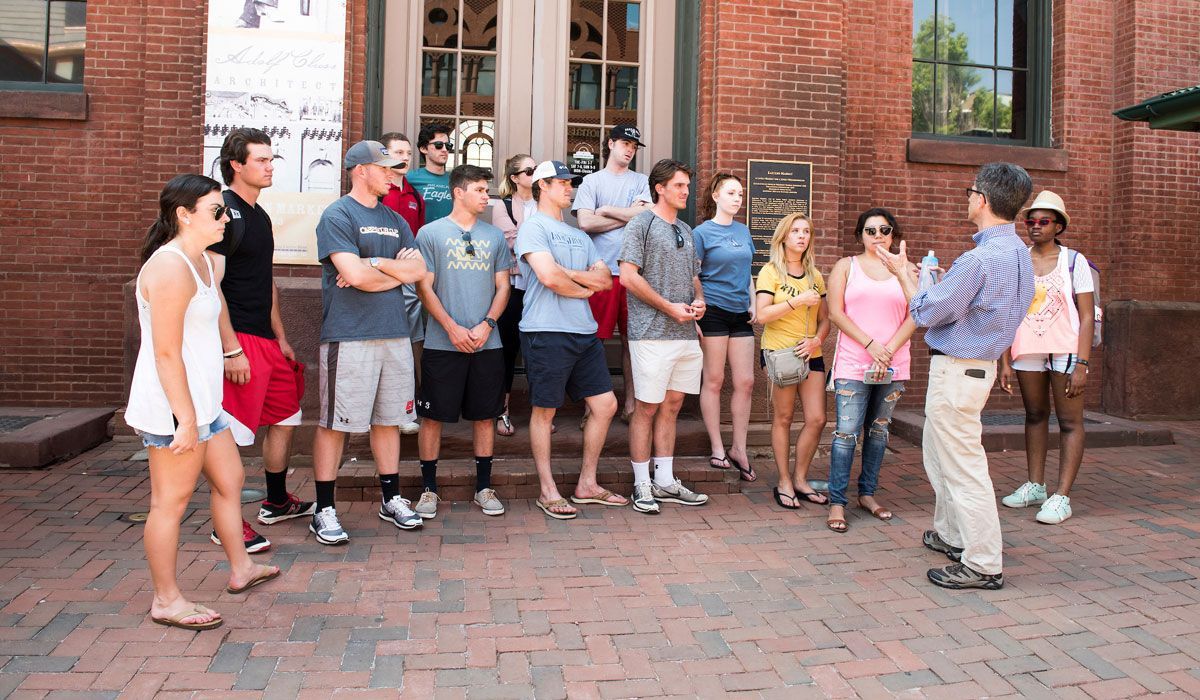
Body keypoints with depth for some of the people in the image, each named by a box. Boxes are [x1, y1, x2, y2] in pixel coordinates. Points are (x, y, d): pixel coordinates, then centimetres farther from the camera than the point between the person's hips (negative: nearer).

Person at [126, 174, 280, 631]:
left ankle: (240, 569, 35)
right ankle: (166, 600, 15)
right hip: (174, 408, -10)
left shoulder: (206, 263, 13)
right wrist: (185, 418, -21)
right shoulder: (170, 268, -19)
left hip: (203, 401, 10)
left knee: (229, 480, 19)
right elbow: (166, 353, -22)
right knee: (171, 501, 1)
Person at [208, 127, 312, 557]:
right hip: (238, 339, -10)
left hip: (266, 339, 10)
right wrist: (231, 349, -21)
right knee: (233, 433, -4)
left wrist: (281, 337, 20)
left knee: (285, 418, 17)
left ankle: (276, 503, 33)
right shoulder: (224, 212, -11)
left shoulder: (259, 215, 17)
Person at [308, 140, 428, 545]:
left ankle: (391, 499, 25)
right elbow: (355, 275, -18)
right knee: (334, 423, 0)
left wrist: (374, 263, -9)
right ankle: (324, 511, 10)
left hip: (394, 333, 7)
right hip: (348, 336, -7)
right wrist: (395, 269, 0)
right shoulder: (337, 215, -5)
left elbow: (418, 271, 5)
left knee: (388, 419, 13)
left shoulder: (394, 221, 16)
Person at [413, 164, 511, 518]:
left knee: (485, 415, 8)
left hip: (487, 343, 3)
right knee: (433, 416, 2)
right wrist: (453, 328, -12)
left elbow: (502, 287, 10)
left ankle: (484, 487, 19)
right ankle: (429, 488, 15)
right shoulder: (431, 233, 2)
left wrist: (487, 324, -6)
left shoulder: (494, 236, 12)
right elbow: (425, 288, -1)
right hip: (442, 343, -3)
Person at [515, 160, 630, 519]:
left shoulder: (579, 235, 20)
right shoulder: (533, 226, -4)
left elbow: (606, 279, 9)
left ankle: (587, 484, 21)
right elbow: (548, 277, -19)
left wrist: (566, 272, -6)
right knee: (544, 411, 2)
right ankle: (548, 492, 14)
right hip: (547, 332, -8)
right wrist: (583, 288, -2)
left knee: (605, 404, 8)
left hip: (585, 332, 8)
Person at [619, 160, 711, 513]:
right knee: (647, 407, -2)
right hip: (652, 333, -7)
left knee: (671, 406, 11)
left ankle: (665, 481, 19)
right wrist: (669, 307, -13)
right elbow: (629, 276, -12)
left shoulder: (686, 231, 19)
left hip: (686, 332, 7)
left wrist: (698, 300, 3)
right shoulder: (641, 224, -3)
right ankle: (642, 485, 8)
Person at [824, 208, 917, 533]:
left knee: (878, 430, 10)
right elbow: (836, 313, -3)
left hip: (893, 365, 3)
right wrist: (870, 344, -12)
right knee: (847, 432, -7)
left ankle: (867, 493, 22)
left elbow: (913, 317, 4)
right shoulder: (846, 266, 7)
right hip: (853, 364, -3)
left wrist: (889, 350, -10)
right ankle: (837, 502, -2)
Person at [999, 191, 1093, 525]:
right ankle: (1035, 486, 18)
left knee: (1070, 422, -2)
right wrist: (1005, 362, 2)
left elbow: (1087, 316, -5)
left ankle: (1062, 497, -1)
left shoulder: (1074, 261, -2)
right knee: (1035, 416, 11)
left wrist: (1082, 364, -13)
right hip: (1026, 351, 4)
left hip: (1065, 351, -3)